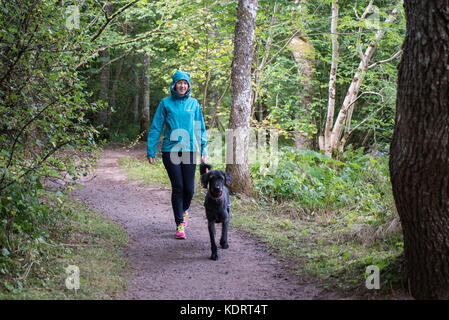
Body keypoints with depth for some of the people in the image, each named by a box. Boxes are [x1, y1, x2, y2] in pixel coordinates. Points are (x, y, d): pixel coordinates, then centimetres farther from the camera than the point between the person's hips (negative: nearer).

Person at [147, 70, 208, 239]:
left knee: (189, 188, 0)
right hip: (170, 151, -2)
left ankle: (184, 210, 33)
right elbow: (155, 128, 4)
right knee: (177, 187, -5)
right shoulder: (166, 103, 3)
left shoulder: (194, 103, 9)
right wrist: (151, 152, 1)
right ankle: (179, 225, 5)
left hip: (189, 151, 2)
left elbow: (200, 128, 14)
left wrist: (204, 150, 9)